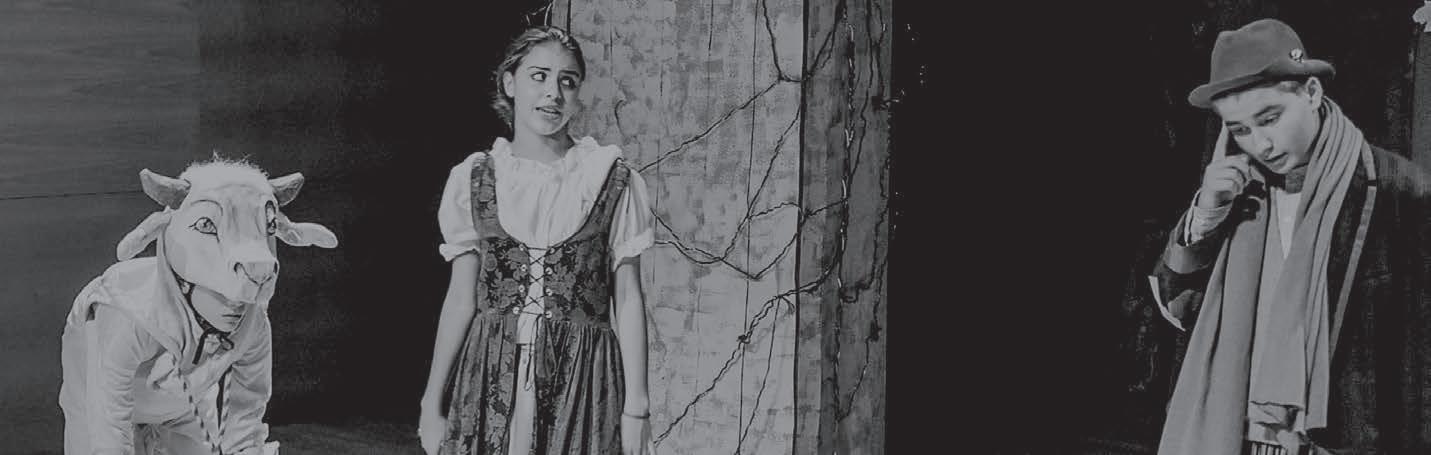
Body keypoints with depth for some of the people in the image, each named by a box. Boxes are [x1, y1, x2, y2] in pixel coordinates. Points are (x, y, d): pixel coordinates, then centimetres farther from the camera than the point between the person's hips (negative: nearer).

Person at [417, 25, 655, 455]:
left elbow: (627, 300, 1)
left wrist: (636, 405, -3)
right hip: (490, 375, 1)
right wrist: (432, 401, 3)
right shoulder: (474, 179, 5)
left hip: (580, 380, -1)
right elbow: (461, 298, 5)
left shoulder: (611, 181, 1)